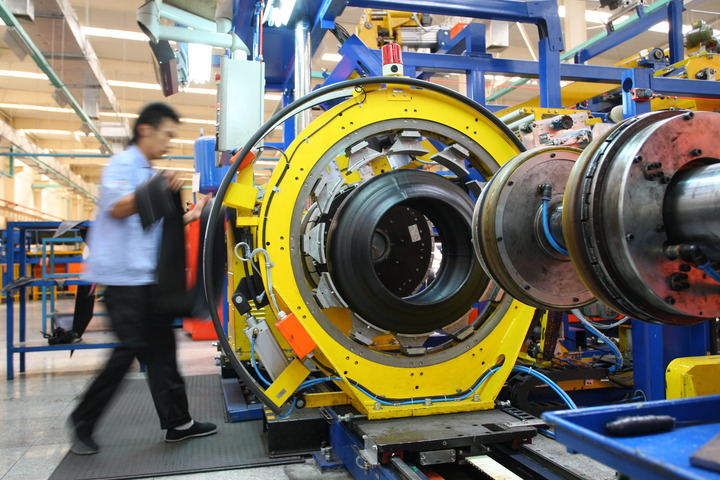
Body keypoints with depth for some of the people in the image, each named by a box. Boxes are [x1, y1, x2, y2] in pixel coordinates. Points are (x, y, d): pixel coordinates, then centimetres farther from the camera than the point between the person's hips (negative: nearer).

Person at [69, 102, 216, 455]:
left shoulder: (149, 173, 20)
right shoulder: (122, 164, -7)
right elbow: (116, 208, -22)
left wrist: (194, 214, 13)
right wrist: (156, 187, -25)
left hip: (147, 276, 9)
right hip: (124, 275, -9)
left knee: (160, 346, 7)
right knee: (132, 347, -6)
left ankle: (177, 423, 13)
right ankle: (83, 422, 11)